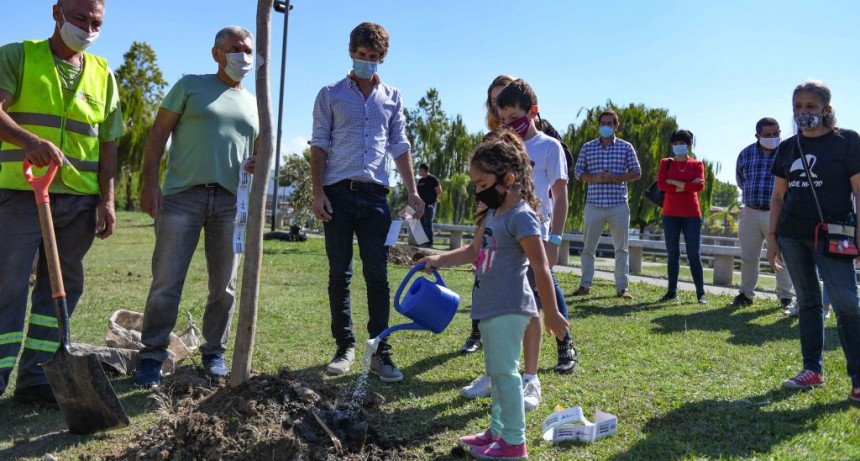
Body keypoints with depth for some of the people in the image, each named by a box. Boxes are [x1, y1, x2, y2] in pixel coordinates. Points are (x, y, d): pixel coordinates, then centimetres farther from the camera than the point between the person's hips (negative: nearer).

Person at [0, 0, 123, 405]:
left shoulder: (103, 75, 14)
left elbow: (107, 143, 12)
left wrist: (107, 199, 4)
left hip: (79, 198, 4)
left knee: (63, 285, 5)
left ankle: (34, 376, 14)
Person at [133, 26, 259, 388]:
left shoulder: (254, 104, 19)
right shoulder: (191, 85, 8)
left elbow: (259, 151, 22)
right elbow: (158, 134, 3)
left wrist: (260, 163, -3)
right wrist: (150, 182, -9)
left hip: (231, 201, 4)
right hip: (182, 195, -3)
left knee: (224, 285, 5)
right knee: (166, 281, -5)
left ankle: (214, 352, 17)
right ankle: (152, 355, 4)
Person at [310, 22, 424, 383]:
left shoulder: (392, 98, 14)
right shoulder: (331, 95, 8)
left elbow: (400, 147, 12)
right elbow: (319, 146, 4)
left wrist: (411, 190, 2)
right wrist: (317, 192, -6)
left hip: (375, 195, 1)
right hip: (338, 193, -1)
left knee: (377, 275, -1)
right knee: (339, 275, 4)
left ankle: (380, 352, 3)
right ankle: (345, 346, 15)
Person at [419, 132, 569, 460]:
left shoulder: (521, 217, -17)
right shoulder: (491, 213, 11)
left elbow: (541, 269, -18)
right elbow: (473, 252, 23)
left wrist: (552, 314, -18)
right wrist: (439, 260, 12)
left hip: (509, 309, -10)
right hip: (490, 307, 10)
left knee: (505, 371, -4)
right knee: (496, 372, 17)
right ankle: (497, 430, 29)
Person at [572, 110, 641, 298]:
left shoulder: (626, 147, 6)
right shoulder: (588, 147, 8)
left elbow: (636, 172, 4)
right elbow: (578, 172, 7)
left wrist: (614, 177, -11)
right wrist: (594, 178, -12)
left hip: (619, 205, -1)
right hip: (594, 204, 1)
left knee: (621, 247, 3)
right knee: (588, 247, 5)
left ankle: (622, 287, 10)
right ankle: (585, 285, 15)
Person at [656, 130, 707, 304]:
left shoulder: (697, 164, 7)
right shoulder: (666, 163, 10)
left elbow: (700, 185, -9)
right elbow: (661, 184, -6)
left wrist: (674, 183, -10)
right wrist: (687, 185, -9)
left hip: (691, 214, -1)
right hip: (670, 214, 1)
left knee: (693, 254, -2)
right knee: (672, 254, 4)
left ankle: (701, 293, 3)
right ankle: (672, 291, 8)